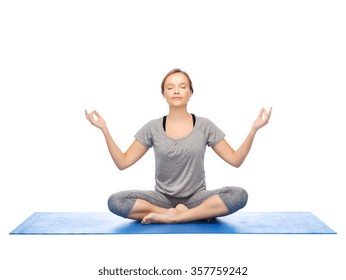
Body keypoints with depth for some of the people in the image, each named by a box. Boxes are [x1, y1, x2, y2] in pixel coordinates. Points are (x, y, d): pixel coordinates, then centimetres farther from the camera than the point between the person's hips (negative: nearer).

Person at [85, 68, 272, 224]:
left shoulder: (204, 126, 0)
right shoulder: (153, 128, 1)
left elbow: (235, 160, -1)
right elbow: (122, 163, 0)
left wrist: (254, 129, -12)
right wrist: (105, 130, -10)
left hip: (196, 197, 0)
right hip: (163, 198, 1)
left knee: (239, 195, -29)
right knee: (115, 201, -27)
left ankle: (169, 216, -24)